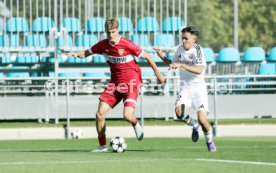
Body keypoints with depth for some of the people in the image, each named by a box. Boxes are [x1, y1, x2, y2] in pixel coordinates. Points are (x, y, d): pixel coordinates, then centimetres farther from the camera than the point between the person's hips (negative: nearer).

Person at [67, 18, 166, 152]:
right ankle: (102, 145, 9)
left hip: (130, 83, -5)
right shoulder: (103, 45, -2)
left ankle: (136, 124, 17)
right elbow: (86, 53, 10)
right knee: (100, 114, -7)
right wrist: (76, 54, -14)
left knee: (127, 116, -22)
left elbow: (147, 57, -8)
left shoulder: (127, 44, -17)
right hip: (114, 84, 5)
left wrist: (158, 76, -1)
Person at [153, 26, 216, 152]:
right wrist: (162, 57, 7)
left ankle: (210, 142, 16)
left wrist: (182, 65, -33)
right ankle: (194, 126, 11)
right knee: (179, 111, -23)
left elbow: (199, 70, -26)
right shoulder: (180, 49, 5)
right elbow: (172, 63, 24)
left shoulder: (198, 50, -13)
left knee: (202, 119, -13)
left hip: (198, 87, -4)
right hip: (185, 87, 4)